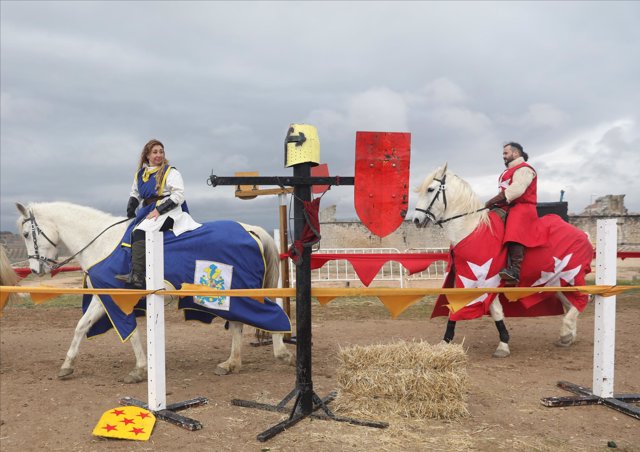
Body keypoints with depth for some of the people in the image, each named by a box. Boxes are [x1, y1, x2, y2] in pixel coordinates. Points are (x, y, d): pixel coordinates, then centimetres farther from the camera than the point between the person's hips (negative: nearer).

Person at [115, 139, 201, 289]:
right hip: (148, 212, 7)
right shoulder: (139, 174, 20)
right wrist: (130, 208, 10)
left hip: (168, 211, -7)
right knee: (134, 234, -18)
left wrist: (159, 209, -17)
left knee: (140, 232, -28)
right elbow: (135, 194, 30)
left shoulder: (170, 172, 2)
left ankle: (137, 276, -36)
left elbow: (178, 195, -9)